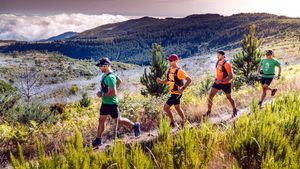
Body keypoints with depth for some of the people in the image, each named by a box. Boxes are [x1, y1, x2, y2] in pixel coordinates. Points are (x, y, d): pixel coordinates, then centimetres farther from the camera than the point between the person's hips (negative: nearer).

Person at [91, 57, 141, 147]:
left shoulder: (110, 77, -26)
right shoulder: (105, 75, 4)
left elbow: (114, 93, -29)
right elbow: (119, 81, 20)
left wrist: (102, 94, -21)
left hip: (111, 103, -9)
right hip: (105, 102, 9)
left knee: (118, 120, 7)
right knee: (101, 120, 11)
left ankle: (134, 126, 27)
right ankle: (98, 140, 20)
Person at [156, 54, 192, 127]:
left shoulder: (179, 71, -19)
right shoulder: (170, 70, 6)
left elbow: (189, 80, -23)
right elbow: (168, 81, 15)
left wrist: (182, 89, -31)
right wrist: (161, 81, -4)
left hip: (177, 93, -9)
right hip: (173, 93, 9)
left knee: (166, 107, -7)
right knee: (178, 108, 19)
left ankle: (172, 121, 10)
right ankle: (184, 122, 33)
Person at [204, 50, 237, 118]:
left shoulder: (226, 64, -23)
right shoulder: (218, 62, -1)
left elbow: (231, 76, -24)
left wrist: (221, 80, -31)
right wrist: (216, 78, 5)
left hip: (225, 84, -6)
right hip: (218, 82, 6)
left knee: (229, 97, 12)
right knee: (210, 96, -3)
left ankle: (234, 110, 37)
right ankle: (209, 111, 7)